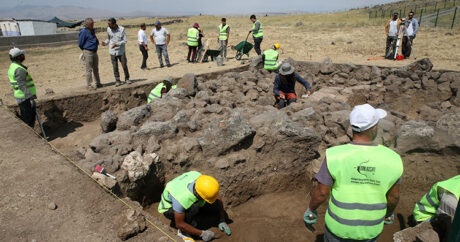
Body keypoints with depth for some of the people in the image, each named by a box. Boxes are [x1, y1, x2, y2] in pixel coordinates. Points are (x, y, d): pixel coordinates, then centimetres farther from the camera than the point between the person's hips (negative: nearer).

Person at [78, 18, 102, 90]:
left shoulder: (92, 30, 11)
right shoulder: (83, 32, -13)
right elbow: (80, 44, -7)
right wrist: (85, 50, 6)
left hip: (94, 52, 8)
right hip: (88, 52, -8)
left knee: (96, 69, 14)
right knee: (89, 69, -4)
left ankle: (98, 83, 23)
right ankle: (88, 85, 2)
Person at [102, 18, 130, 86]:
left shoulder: (122, 29, -8)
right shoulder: (108, 29, 1)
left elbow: (125, 40, -9)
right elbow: (108, 38, 15)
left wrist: (117, 44, -22)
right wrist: (105, 43, -6)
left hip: (121, 51, -2)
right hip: (112, 51, 2)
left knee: (124, 65, 2)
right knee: (115, 66, 2)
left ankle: (127, 79, 20)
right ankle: (117, 80, 11)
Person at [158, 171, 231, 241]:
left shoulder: (202, 181, -27)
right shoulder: (181, 199, -42)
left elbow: (218, 199, -11)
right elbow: (179, 224, -29)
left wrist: (222, 221, -12)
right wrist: (202, 233, -24)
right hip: (169, 208, -7)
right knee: (194, 207, -35)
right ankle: (183, 231, -9)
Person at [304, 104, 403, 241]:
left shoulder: (335, 156, -24)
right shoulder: (391, 159, -16)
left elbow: (321, 193, -18)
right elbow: (394, 196, -3)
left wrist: (310, 210, 2)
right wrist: (389, 213, 18)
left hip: (340, 224, -2)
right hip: (371, 228, 2)